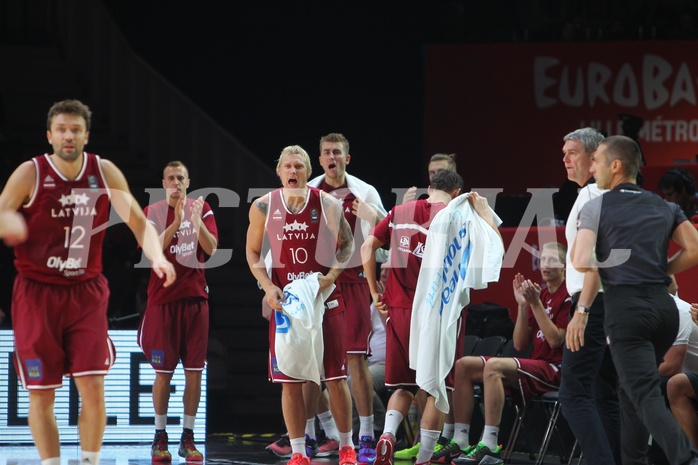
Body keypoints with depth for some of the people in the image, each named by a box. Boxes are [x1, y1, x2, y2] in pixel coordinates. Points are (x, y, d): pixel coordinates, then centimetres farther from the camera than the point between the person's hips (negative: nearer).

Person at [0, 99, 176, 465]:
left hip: (86, 291, 2)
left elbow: (138, 222, 2)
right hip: (37, 291, -2)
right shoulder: (30, 174, -10)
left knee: (93, 387, -7)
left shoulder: (105, 173, -2)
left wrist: (156, 256, -16)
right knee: (41, 392, 0)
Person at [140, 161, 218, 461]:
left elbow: (211, 248, -6)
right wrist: (175, 222, -24)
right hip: (163, 298, -2)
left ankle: (188, 437, 6)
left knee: (194, 371, 0)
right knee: (163, 371, -1)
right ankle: (160, 438, 7)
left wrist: (197, 220, -21)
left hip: (195, 297, 2)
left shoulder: (201, 208, 6)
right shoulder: (152, 212, 1)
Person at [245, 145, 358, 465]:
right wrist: (267, 287, -6)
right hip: (284, 302, 1)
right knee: (290, 381, 1)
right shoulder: (263, 207, -2)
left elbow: (346, 244, 4)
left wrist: (330, 276, -12)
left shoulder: (327, 205, -5)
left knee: (335, 376, 2)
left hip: (325, 298, -1)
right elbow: (253, 251, 8)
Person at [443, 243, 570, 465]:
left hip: (555, 370, -9)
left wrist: (535, 303, -16)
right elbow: (520, 345, 13)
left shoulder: (568, 297, -5)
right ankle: (460, 441, -12)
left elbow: (555, 340, -16)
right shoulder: (541, 295, 18)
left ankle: (489, 446, -38)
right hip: (534, 366, 9)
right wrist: (523, 305, 3)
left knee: (494, 365, -33)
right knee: (464, 365, -4)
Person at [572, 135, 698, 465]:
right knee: (631, 390, 21)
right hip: (664, 306, 6)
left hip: (626, 308, -6)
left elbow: (581, 262, -11)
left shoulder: (596, 207, 0)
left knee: (646, 397, -11)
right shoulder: (665, 208, 14)